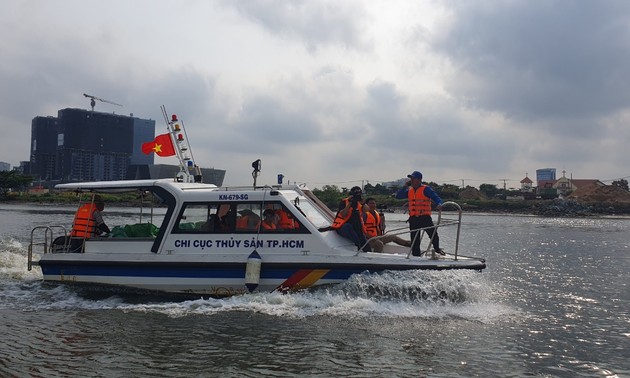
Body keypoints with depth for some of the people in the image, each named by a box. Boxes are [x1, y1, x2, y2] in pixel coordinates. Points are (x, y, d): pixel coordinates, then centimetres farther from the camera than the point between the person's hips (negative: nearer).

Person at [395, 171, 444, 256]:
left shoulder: (426, 189, -2)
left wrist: (439, 204, -31)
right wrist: (405, 186, 6)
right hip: (413, 218, 5)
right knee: (414, 240, 7)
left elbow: (436, 198, -9)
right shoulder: (409, 190, 15)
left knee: (433, 234, -11)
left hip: (425, 217, -5)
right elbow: (398, 196, 13)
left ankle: (437, 249, 18)